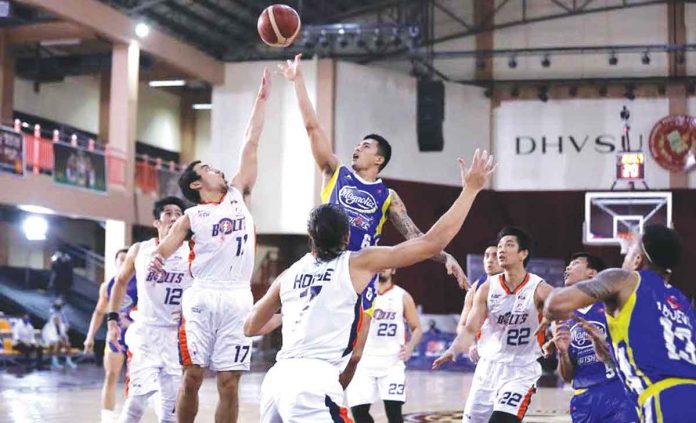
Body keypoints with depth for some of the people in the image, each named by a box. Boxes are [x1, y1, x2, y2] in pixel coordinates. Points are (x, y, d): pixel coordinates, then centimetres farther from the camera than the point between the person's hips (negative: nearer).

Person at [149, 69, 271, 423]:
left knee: (229, 383, 1)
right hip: (202, 297, -2)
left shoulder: (238, 195, 16)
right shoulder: (191, 217, 8)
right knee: (192, 378, -1)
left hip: (237, 299, 2)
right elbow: (165, 247, -6)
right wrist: (156, 258, -30)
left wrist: (262, 98, 16)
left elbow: (251, 143, 16)